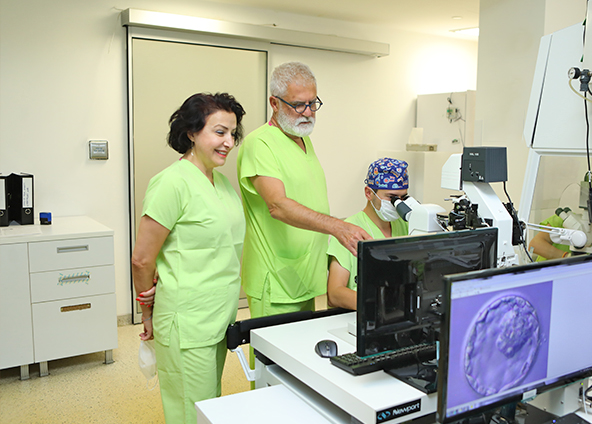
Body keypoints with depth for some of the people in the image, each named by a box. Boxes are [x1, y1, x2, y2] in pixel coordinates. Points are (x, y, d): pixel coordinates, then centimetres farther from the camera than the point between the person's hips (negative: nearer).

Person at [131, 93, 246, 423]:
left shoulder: (221, 180, 8)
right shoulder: (174, 183, -18)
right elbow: (141, 260, -14)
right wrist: (148, 312, -1)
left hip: (220, 319, 8)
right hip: (188, 324, -8)